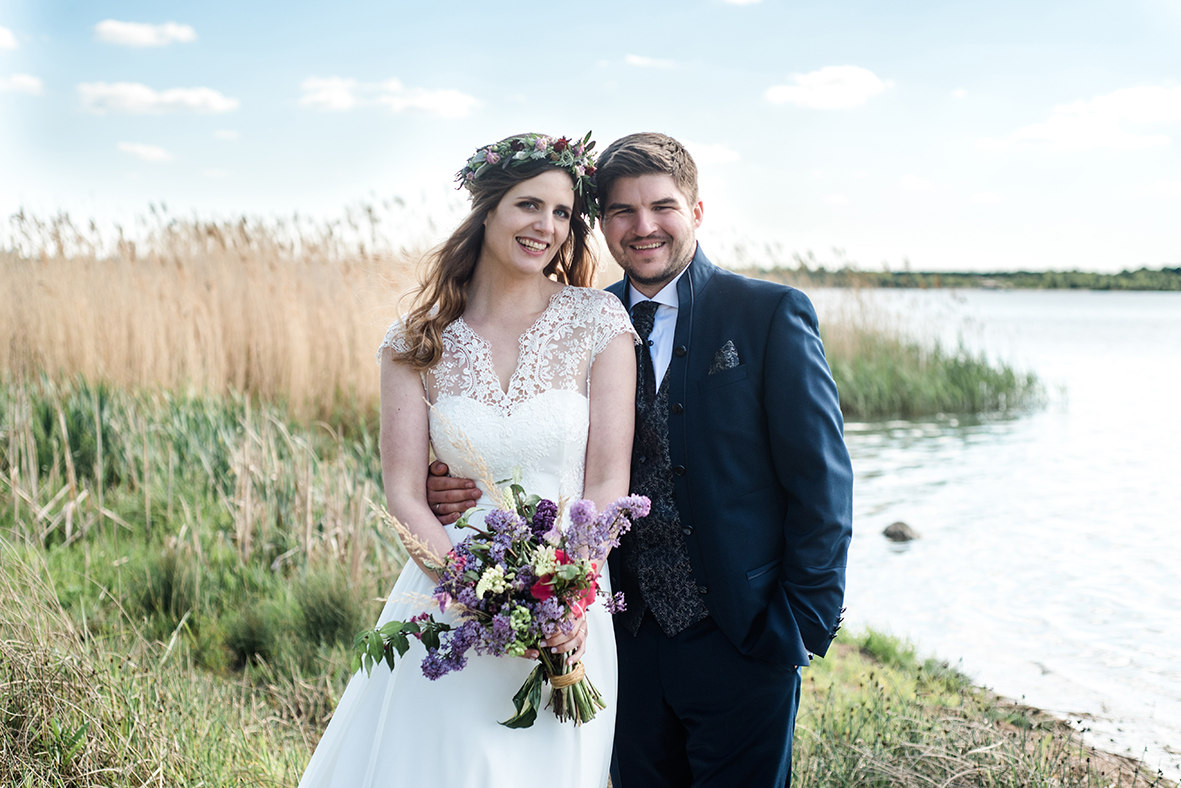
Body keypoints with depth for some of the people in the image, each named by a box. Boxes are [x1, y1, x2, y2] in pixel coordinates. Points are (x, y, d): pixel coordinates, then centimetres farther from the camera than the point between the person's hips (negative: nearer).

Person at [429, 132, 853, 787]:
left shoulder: (772, 315, -6)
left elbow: (820, 480, -7)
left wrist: (805, 621, -10)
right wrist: (462, 491, -10)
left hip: (742, 641, -3)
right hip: (630, 641, 4)